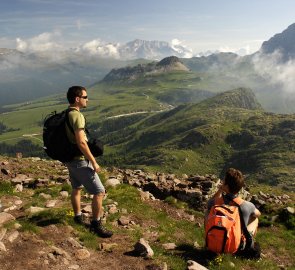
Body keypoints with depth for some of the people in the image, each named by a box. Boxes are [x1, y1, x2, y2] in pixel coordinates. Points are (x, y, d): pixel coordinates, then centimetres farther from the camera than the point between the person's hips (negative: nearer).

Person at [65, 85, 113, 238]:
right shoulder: (76, 115, -22)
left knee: (76, 188, 26)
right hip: (80, 161, -10)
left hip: (70, 159, 10)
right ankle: (96, 225, 8)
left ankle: (78, 217, 43)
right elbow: (81, 143, -27)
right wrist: (94, 162, -20)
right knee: (99, 192, -3)